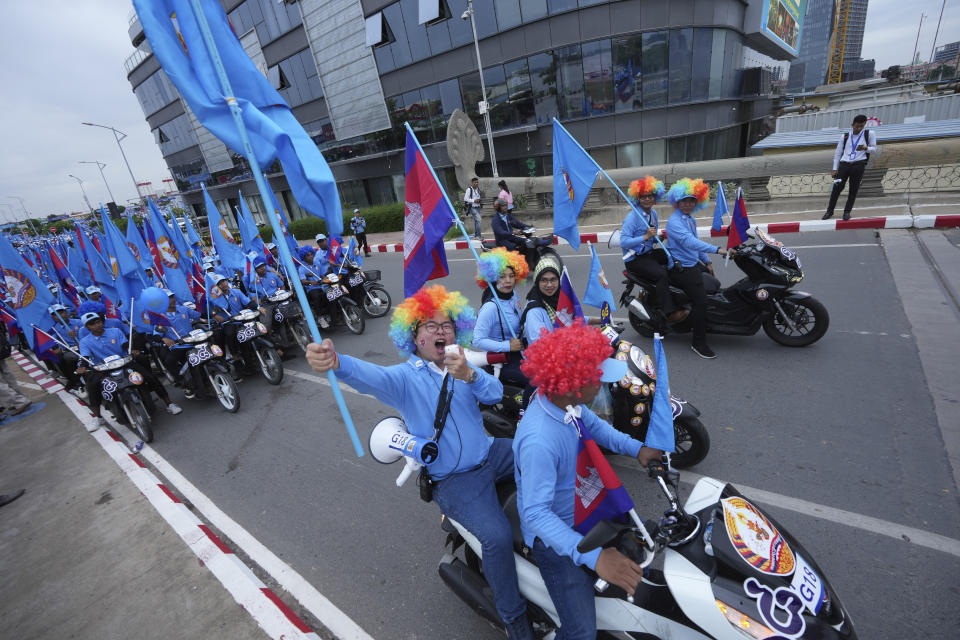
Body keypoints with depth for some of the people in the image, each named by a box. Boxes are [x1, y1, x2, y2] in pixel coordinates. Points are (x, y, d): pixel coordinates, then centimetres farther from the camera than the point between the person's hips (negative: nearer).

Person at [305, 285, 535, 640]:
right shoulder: (405, 377, -9)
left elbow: (494, 393, -10)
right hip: (454, 479, -5)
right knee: (498, 537, -22)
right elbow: (371, 376, -31)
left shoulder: (463, 366, 7)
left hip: (491, 452, 6)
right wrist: (335, 361, -53)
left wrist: (468, 375, -32)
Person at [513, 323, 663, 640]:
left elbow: (593, 425, 6)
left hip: (578, 507, 8)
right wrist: (594, 557, -40)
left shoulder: (565, 400, -15)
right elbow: (535, 513, -34)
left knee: (637, 563, 25)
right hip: (554, 534, -8)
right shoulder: (539, 441, -40)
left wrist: (637, 449, -3)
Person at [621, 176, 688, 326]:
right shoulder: (632, 216, -14)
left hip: (649, 253, 9)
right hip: (634, 259, -8)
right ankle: (670, 313, -23)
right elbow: (623, 242, -23)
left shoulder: (653, 213, 12)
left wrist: (656, 238, 3)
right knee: (660, 273, -28)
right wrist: (645, 237, -26)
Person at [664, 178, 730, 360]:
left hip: (694, 264, 11)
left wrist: (706, 262, 21)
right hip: (681, 268, -11)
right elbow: (689, 242, -32)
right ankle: (698, 343, -11)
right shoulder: (674, 221, -18)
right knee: (700, 300, -20)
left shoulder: (691, 219, 15)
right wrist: (717, 249, -38)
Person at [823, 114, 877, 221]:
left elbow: (874, 149, 11)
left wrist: (866, 148, -13)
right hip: (844, 164, 1)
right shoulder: (845, 136, 11)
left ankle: (847, 211, 8)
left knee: (853, 189, 0)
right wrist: (834, 169, 5)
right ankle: (829, 211, 2)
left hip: (858, 165, -1)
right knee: (837, 187, -7)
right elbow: (838, 153, 13)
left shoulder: (869, 134, 8)